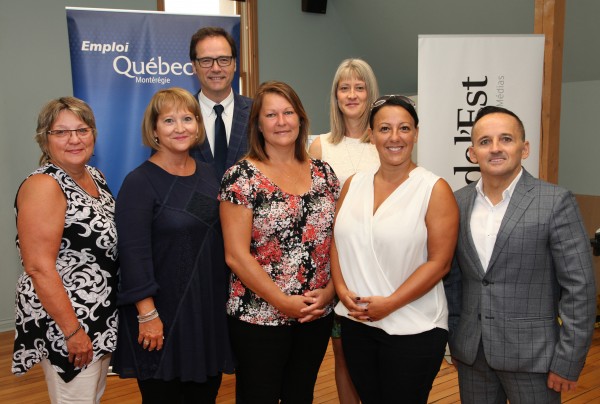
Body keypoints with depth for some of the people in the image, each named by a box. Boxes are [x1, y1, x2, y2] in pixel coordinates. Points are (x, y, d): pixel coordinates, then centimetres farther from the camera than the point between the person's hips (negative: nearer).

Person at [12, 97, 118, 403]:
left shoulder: (95, 177, 6)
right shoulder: (43, 185, -17)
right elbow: (39, 267, -22)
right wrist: (72, 331, -21)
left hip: (102, 317, 8)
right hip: (64, 322, -8)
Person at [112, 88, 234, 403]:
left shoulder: (207, 174, 6)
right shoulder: (139, 182, -13)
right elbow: (134, 253, -16)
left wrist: (228, 297, 11)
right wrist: (147, 314, -18)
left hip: (210, 307, 6)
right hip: (163, 311, -5)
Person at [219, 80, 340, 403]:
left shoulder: (323, 173, 5)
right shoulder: (241, 177, -9)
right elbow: (236, 255, -13)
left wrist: (329, 291, -7)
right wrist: (283, 302, -14)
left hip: (317, 315, 4)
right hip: (258, 317, -4)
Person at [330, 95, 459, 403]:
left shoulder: (434, 189, -9)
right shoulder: (353, 184, 5)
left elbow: (439, 262, -12)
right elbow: (337, 242, 9)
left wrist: (389, 304, -16)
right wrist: (342, 289, -6)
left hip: (412, 330, -4)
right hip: (356, 323, 4)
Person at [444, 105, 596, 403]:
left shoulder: (555, 203, -10)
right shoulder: (458, 202, 2)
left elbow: (579, 288, -10)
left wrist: (567, 363, -10)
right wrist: (452, 339, 8)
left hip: (531, 356, -3)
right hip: (470, 353, 4)